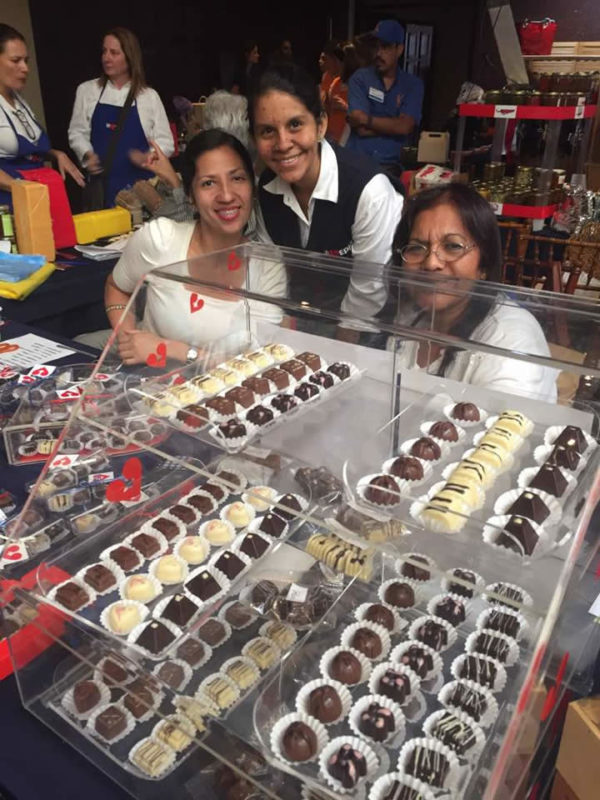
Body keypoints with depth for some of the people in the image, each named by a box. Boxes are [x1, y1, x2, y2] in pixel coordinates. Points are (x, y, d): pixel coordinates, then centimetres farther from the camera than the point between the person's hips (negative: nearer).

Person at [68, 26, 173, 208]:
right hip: (100, 183, 1)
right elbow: (77, 132, 11)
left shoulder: (149, 96, 5)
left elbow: (165, 142, 4)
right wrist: (87, 154, -8)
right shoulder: (86, 90, 8)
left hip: (138, 185, -1)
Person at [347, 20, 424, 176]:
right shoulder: (360, 78, 3)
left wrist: (367, 119, -7)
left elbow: (404, 127, -8)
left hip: (389, 164, 1)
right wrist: (392, 125, -4)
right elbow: (361, 129, -9)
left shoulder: (413, 84, 6)